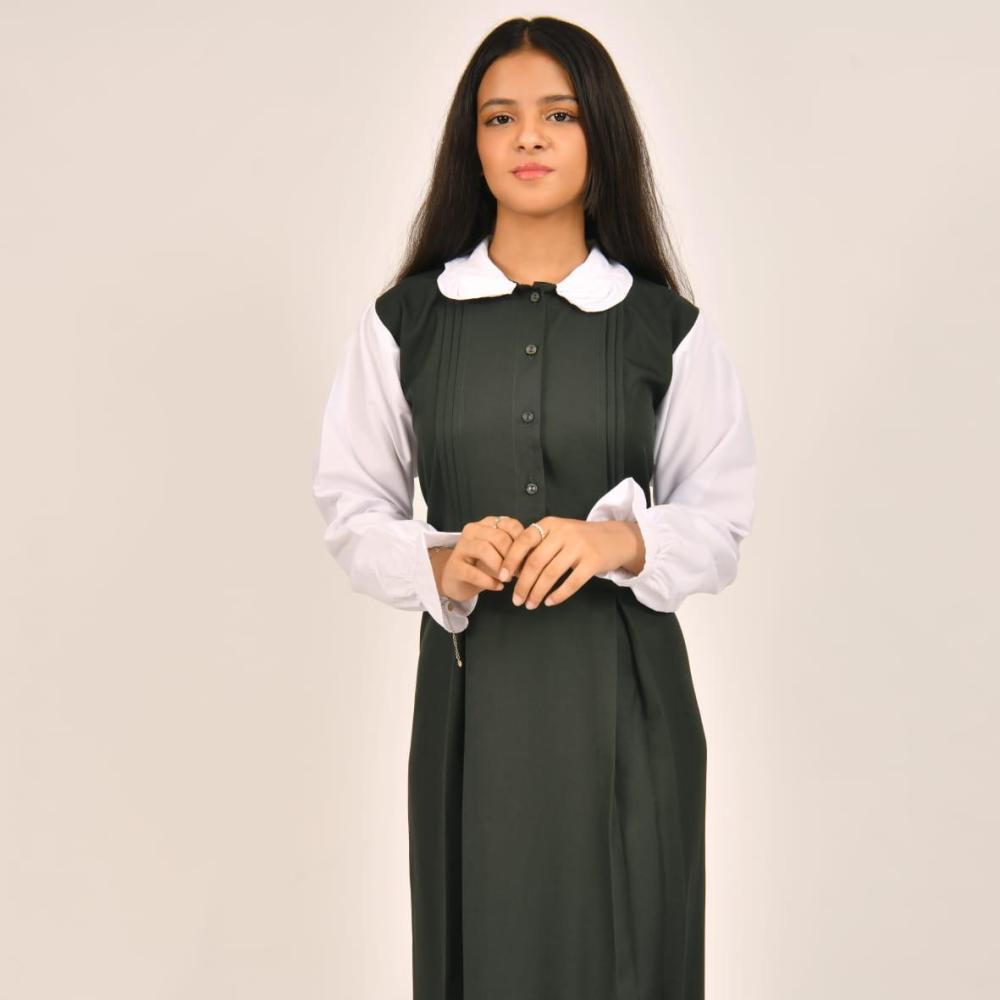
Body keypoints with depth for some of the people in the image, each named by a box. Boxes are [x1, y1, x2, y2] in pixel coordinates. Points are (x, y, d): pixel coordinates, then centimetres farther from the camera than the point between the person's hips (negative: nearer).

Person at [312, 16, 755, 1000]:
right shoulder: (405, 321, 3)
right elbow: (351, 510, 4)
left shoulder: (670, 328, 2)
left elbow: (722, 522, 3)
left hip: (623, 687, 0)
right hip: (472, 680, 1)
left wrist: (620, 542, -17)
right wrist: (440, 564, -15)